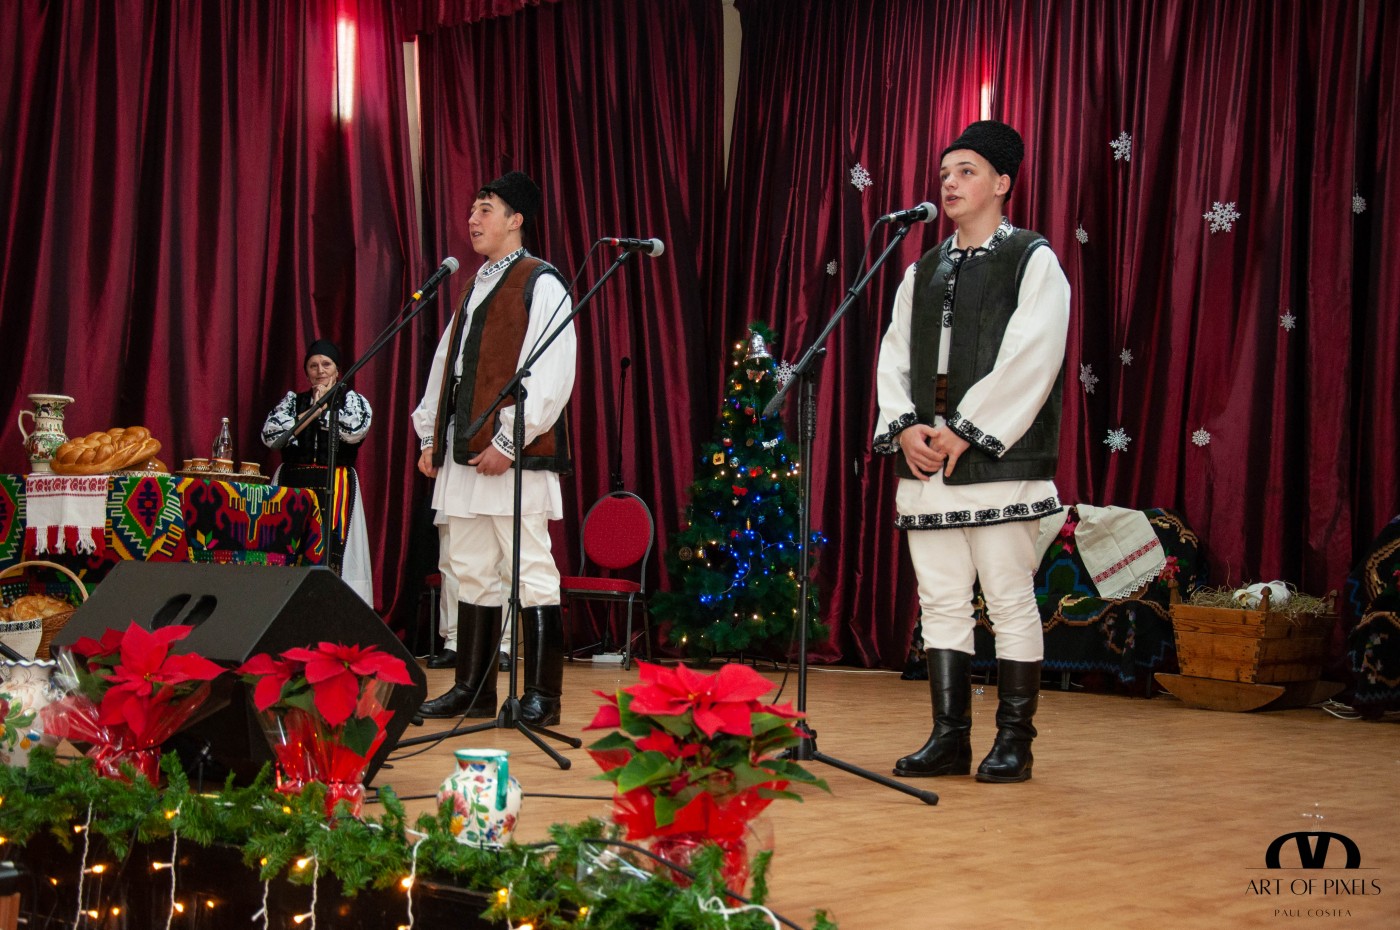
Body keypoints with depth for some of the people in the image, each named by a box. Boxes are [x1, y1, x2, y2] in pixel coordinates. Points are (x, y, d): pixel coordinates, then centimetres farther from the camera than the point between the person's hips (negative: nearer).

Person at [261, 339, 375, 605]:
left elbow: (354, 431, -13)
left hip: (336, 487, -2)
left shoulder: (353, 400, 10)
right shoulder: (292, 400, 15)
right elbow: (269, 435, -2)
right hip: (293, 484, 2)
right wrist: (312, 411, -1)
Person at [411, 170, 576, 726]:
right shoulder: (474, 287, 20)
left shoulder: (540, 284, -5)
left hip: (513, 455, -8)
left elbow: (552, 374, -14)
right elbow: (445, 364, 24)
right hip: (463, 453, 8)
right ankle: (472, 690, 18)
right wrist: (431, 435, 17)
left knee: (531, 575, -5)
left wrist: (510, 440, -18)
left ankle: (542, 697, -1)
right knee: (472, 574, 11)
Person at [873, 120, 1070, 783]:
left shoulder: (1033, 261, 0)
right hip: (925, 459, 6)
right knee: (940, 601, 6)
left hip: (995, 458, -6)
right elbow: (894, 356, 13)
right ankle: (950, 738, 12)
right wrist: (904, 426, -4)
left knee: (1010, 600, -2)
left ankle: (1013, 742, 6)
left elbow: (1029, 362, -11)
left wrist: (965, 430, -15)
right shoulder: (922, 271, 17)